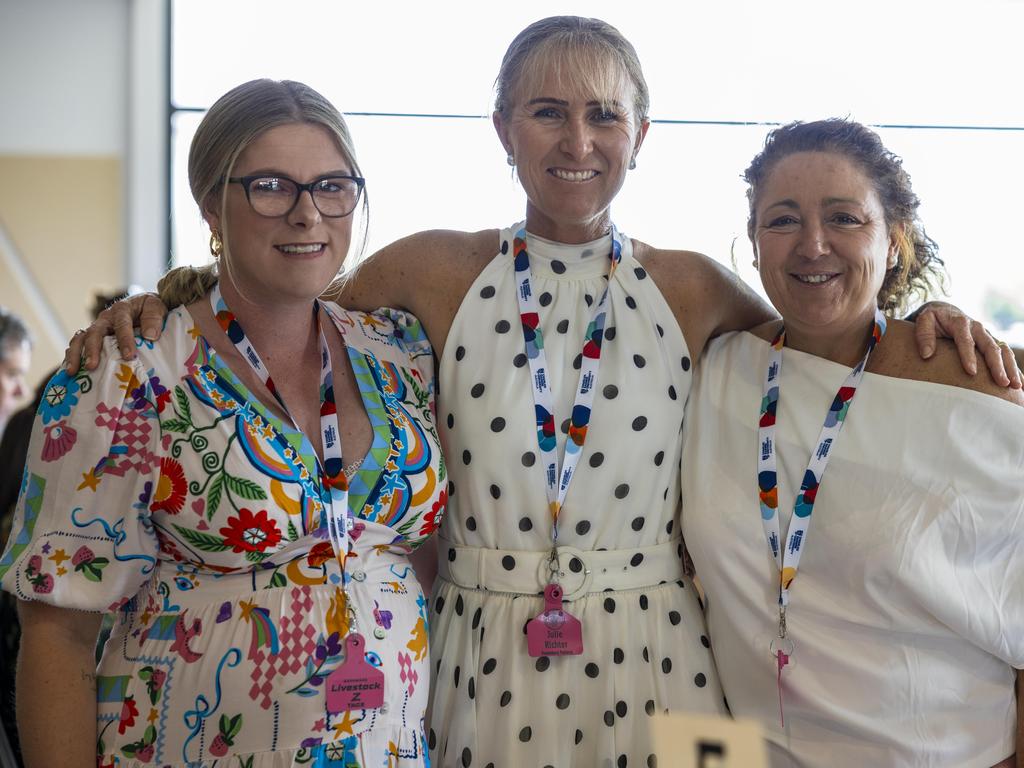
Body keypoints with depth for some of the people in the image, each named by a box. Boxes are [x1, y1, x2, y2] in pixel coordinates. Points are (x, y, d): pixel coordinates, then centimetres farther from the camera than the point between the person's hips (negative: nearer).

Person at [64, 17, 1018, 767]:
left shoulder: (691, 287, 2)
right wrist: (163, 302, -3)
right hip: (483, 656, 0)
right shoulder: (435, 273, 0)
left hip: (650, 658, 1)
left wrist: (919, 316, -2)